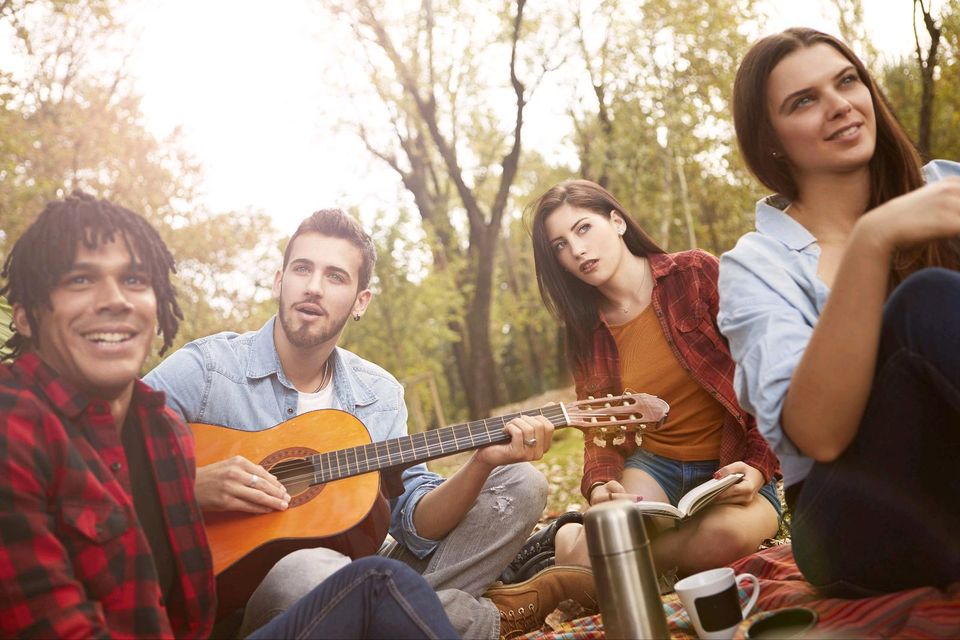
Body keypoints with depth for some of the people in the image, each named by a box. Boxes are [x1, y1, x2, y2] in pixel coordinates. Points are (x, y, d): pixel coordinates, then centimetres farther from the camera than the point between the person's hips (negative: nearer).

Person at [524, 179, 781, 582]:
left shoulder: (696, 273, -5)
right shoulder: (586, 332, 7)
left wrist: (758, 465, -16)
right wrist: (600, 485, -15)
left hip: (734, 464, -1)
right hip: (651, 465, 2)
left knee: (727, 532, -38)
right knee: (584, 563, -29)